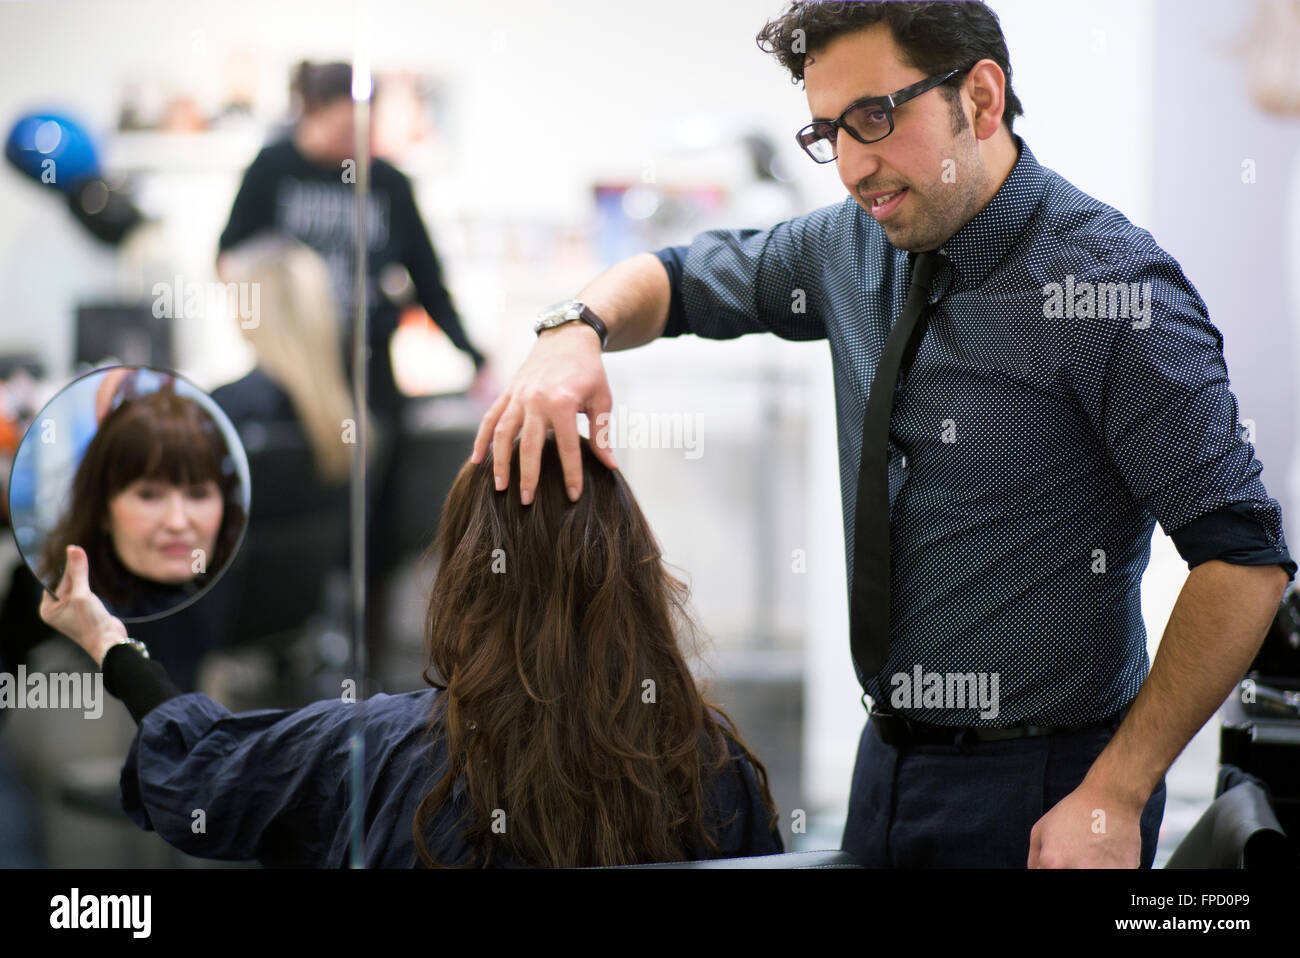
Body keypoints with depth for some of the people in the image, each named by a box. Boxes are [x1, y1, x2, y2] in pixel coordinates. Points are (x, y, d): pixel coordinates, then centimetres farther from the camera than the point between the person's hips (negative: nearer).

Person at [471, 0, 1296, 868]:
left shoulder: (1109, 280, -18)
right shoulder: (856, 245, 2)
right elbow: (679, 280, 17)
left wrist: (1114, 798, -20)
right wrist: (577, 330, -7)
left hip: (1036, 799, -6)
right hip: (889, 764, 7)